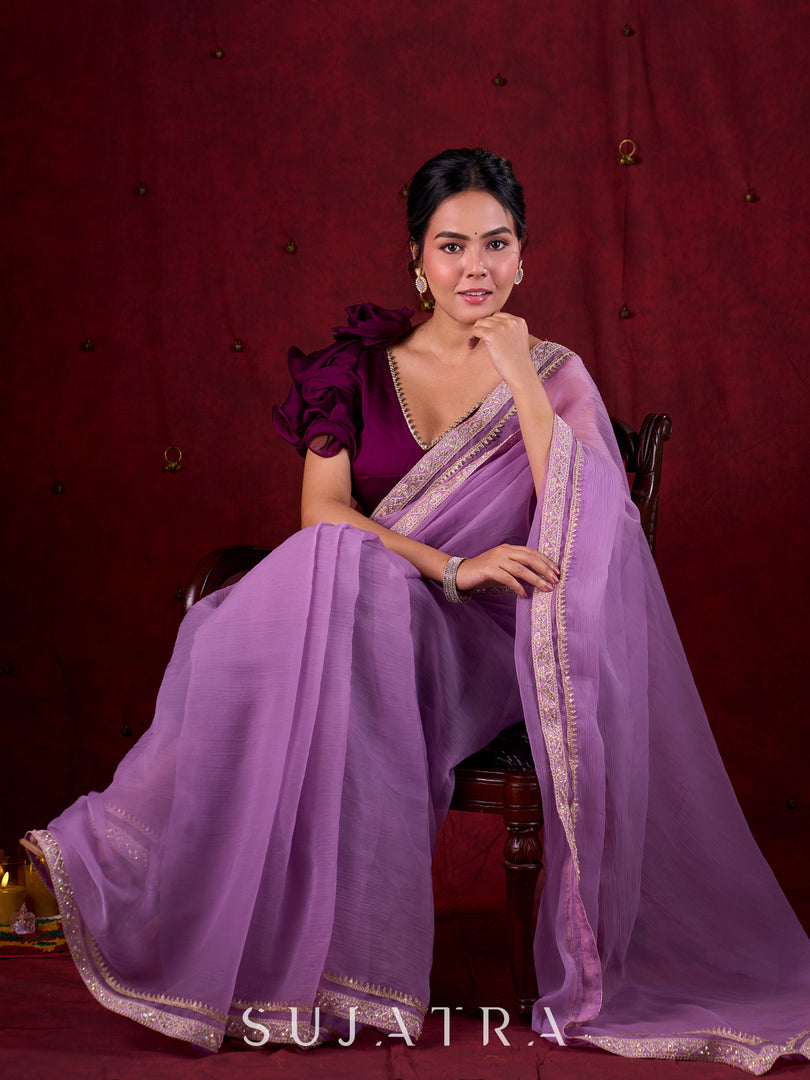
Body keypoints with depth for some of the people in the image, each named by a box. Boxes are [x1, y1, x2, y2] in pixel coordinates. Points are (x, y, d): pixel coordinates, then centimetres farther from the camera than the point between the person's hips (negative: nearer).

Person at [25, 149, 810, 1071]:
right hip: (359, 612, 2)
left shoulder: (553, 376, 7)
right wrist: (449, 566, -19)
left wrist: (518, 375, -12)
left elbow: (584, 530, -10)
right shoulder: (359, 364, 8)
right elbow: (322, 511, -5)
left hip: (482, 646, -2)